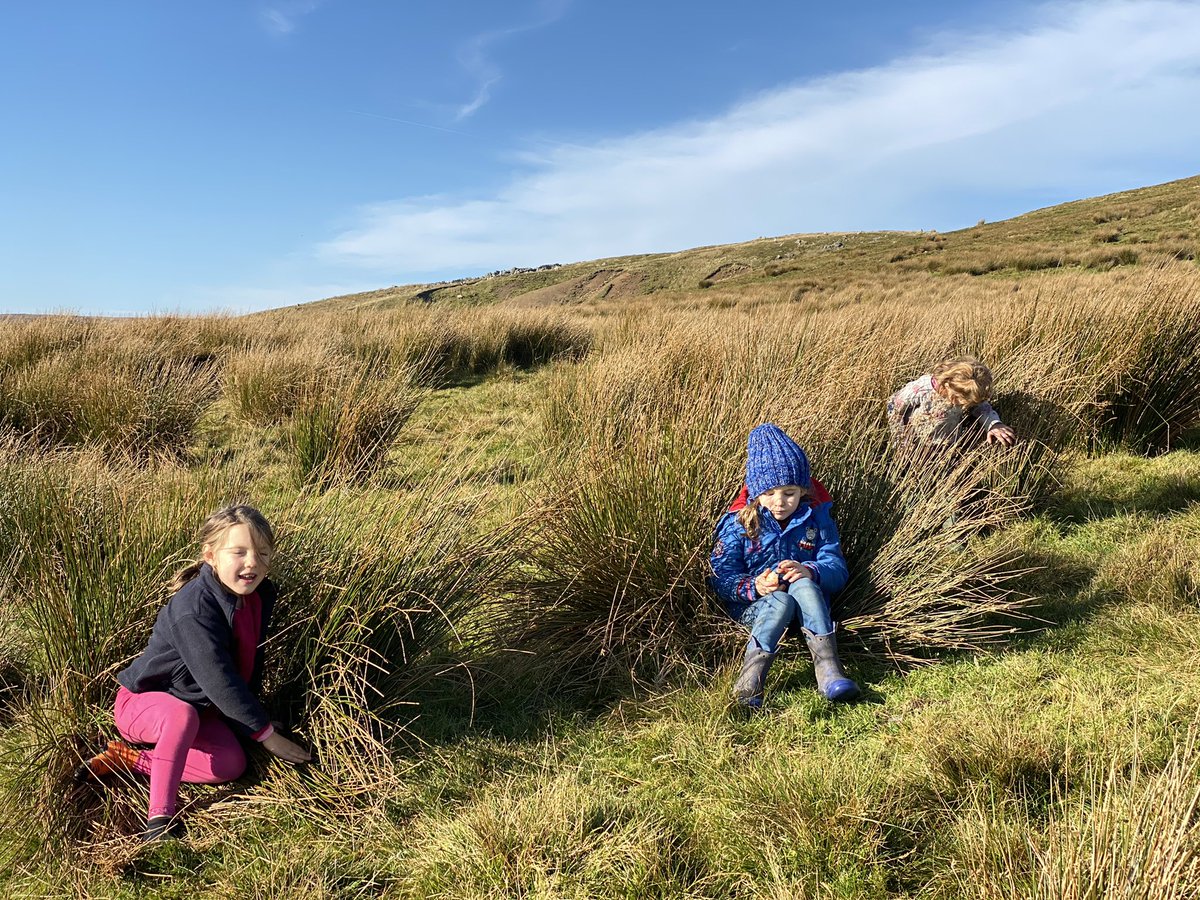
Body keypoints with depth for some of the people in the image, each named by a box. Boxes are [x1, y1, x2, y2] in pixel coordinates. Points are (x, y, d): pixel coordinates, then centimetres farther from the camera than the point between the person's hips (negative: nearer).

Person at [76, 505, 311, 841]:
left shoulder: (261, 594, -8)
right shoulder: (193, 609, -32)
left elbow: (250, 661, 7)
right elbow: (218, 680, -32)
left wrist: (252, 718, 3)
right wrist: (264, 732, -25)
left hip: (200, 704, 7)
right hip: (143, 701, -7)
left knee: (231, 764, -15)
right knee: (183, 715, -40)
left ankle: (129, 759, -4)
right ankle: (160, 816, -28)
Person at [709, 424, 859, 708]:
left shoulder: (816, 518, 2)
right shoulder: (738, 524, -3)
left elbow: (837, 571, -5)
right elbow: (721, 578, -8)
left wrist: (810, 572, -27)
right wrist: (753, 587, -28)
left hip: (805, 600, 2)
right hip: (752, 606, -1)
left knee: (803, 586, -33)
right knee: (781, 601, -35)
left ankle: (828, 672, -41)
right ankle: (748, 682, -44)